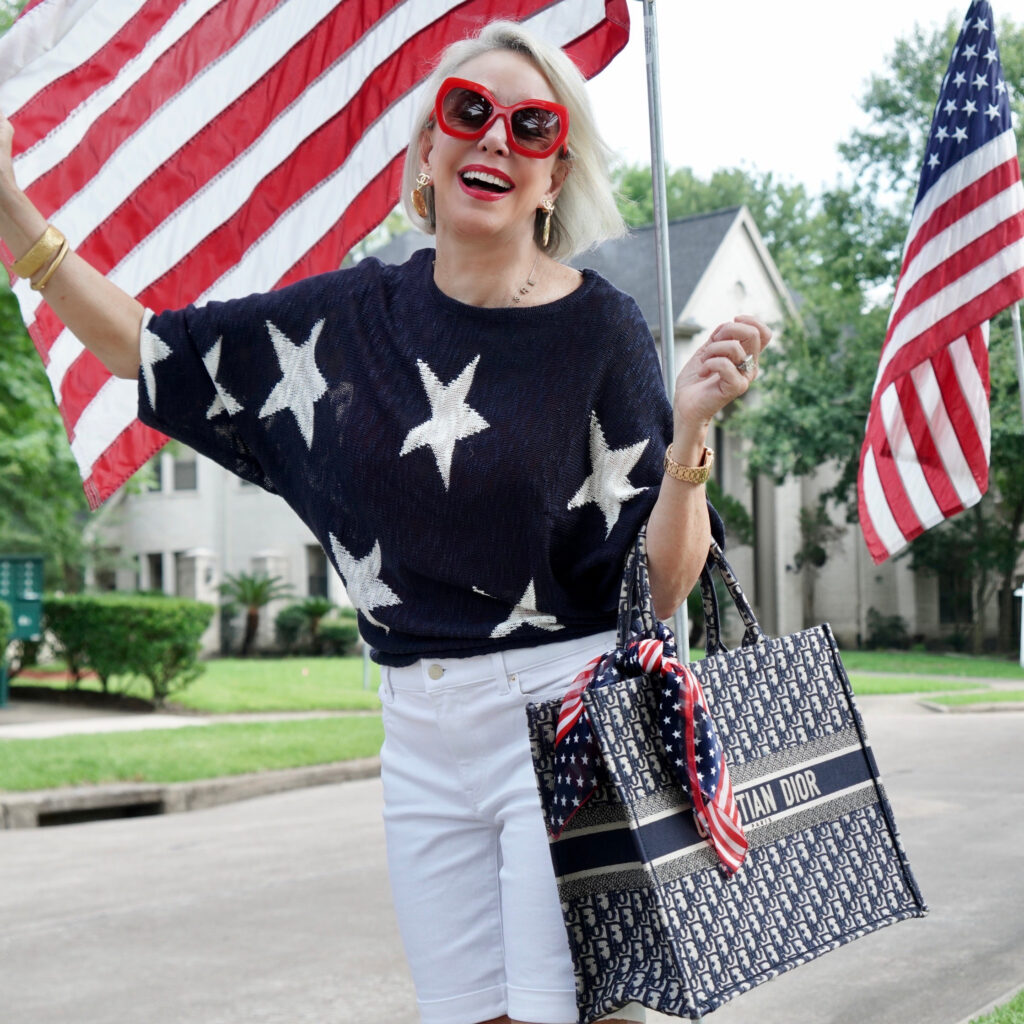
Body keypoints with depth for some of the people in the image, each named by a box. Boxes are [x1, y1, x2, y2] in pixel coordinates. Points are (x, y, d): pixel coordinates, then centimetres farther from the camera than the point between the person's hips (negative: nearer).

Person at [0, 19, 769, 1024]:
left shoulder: (597, 327, -6)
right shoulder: (355, 314, 4)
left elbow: (660, 587, -7)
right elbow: (146, 347, 13)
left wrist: (688, 429, -23)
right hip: (420, 734, 4)